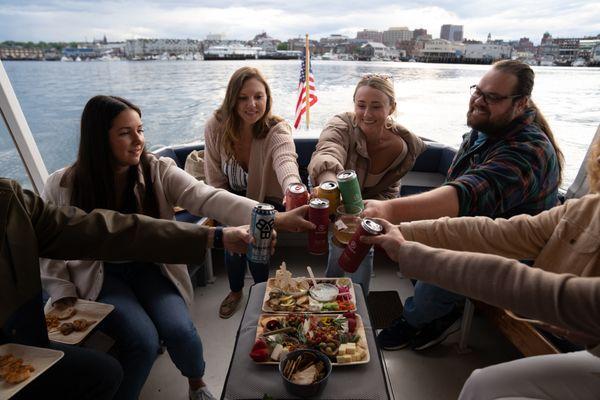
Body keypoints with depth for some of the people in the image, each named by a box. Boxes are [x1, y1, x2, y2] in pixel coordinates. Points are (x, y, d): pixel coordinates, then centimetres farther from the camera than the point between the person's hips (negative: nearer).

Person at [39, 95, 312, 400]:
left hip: (150, 268, 1)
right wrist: (63, 295, -8)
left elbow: (208, 199, -28)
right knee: (143, 340, -24)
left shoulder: (158, 171, -12)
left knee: (180, 331, -20)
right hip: (101, 278, 0)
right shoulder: (62, 186, -10)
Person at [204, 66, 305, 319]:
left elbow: (286, 162, -50)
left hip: (267, 201, -2)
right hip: (232, 199, 2)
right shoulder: (215, 127, -16)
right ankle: (236, 291, 16)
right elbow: (215, 180, -8)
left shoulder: (277, 130, -25)